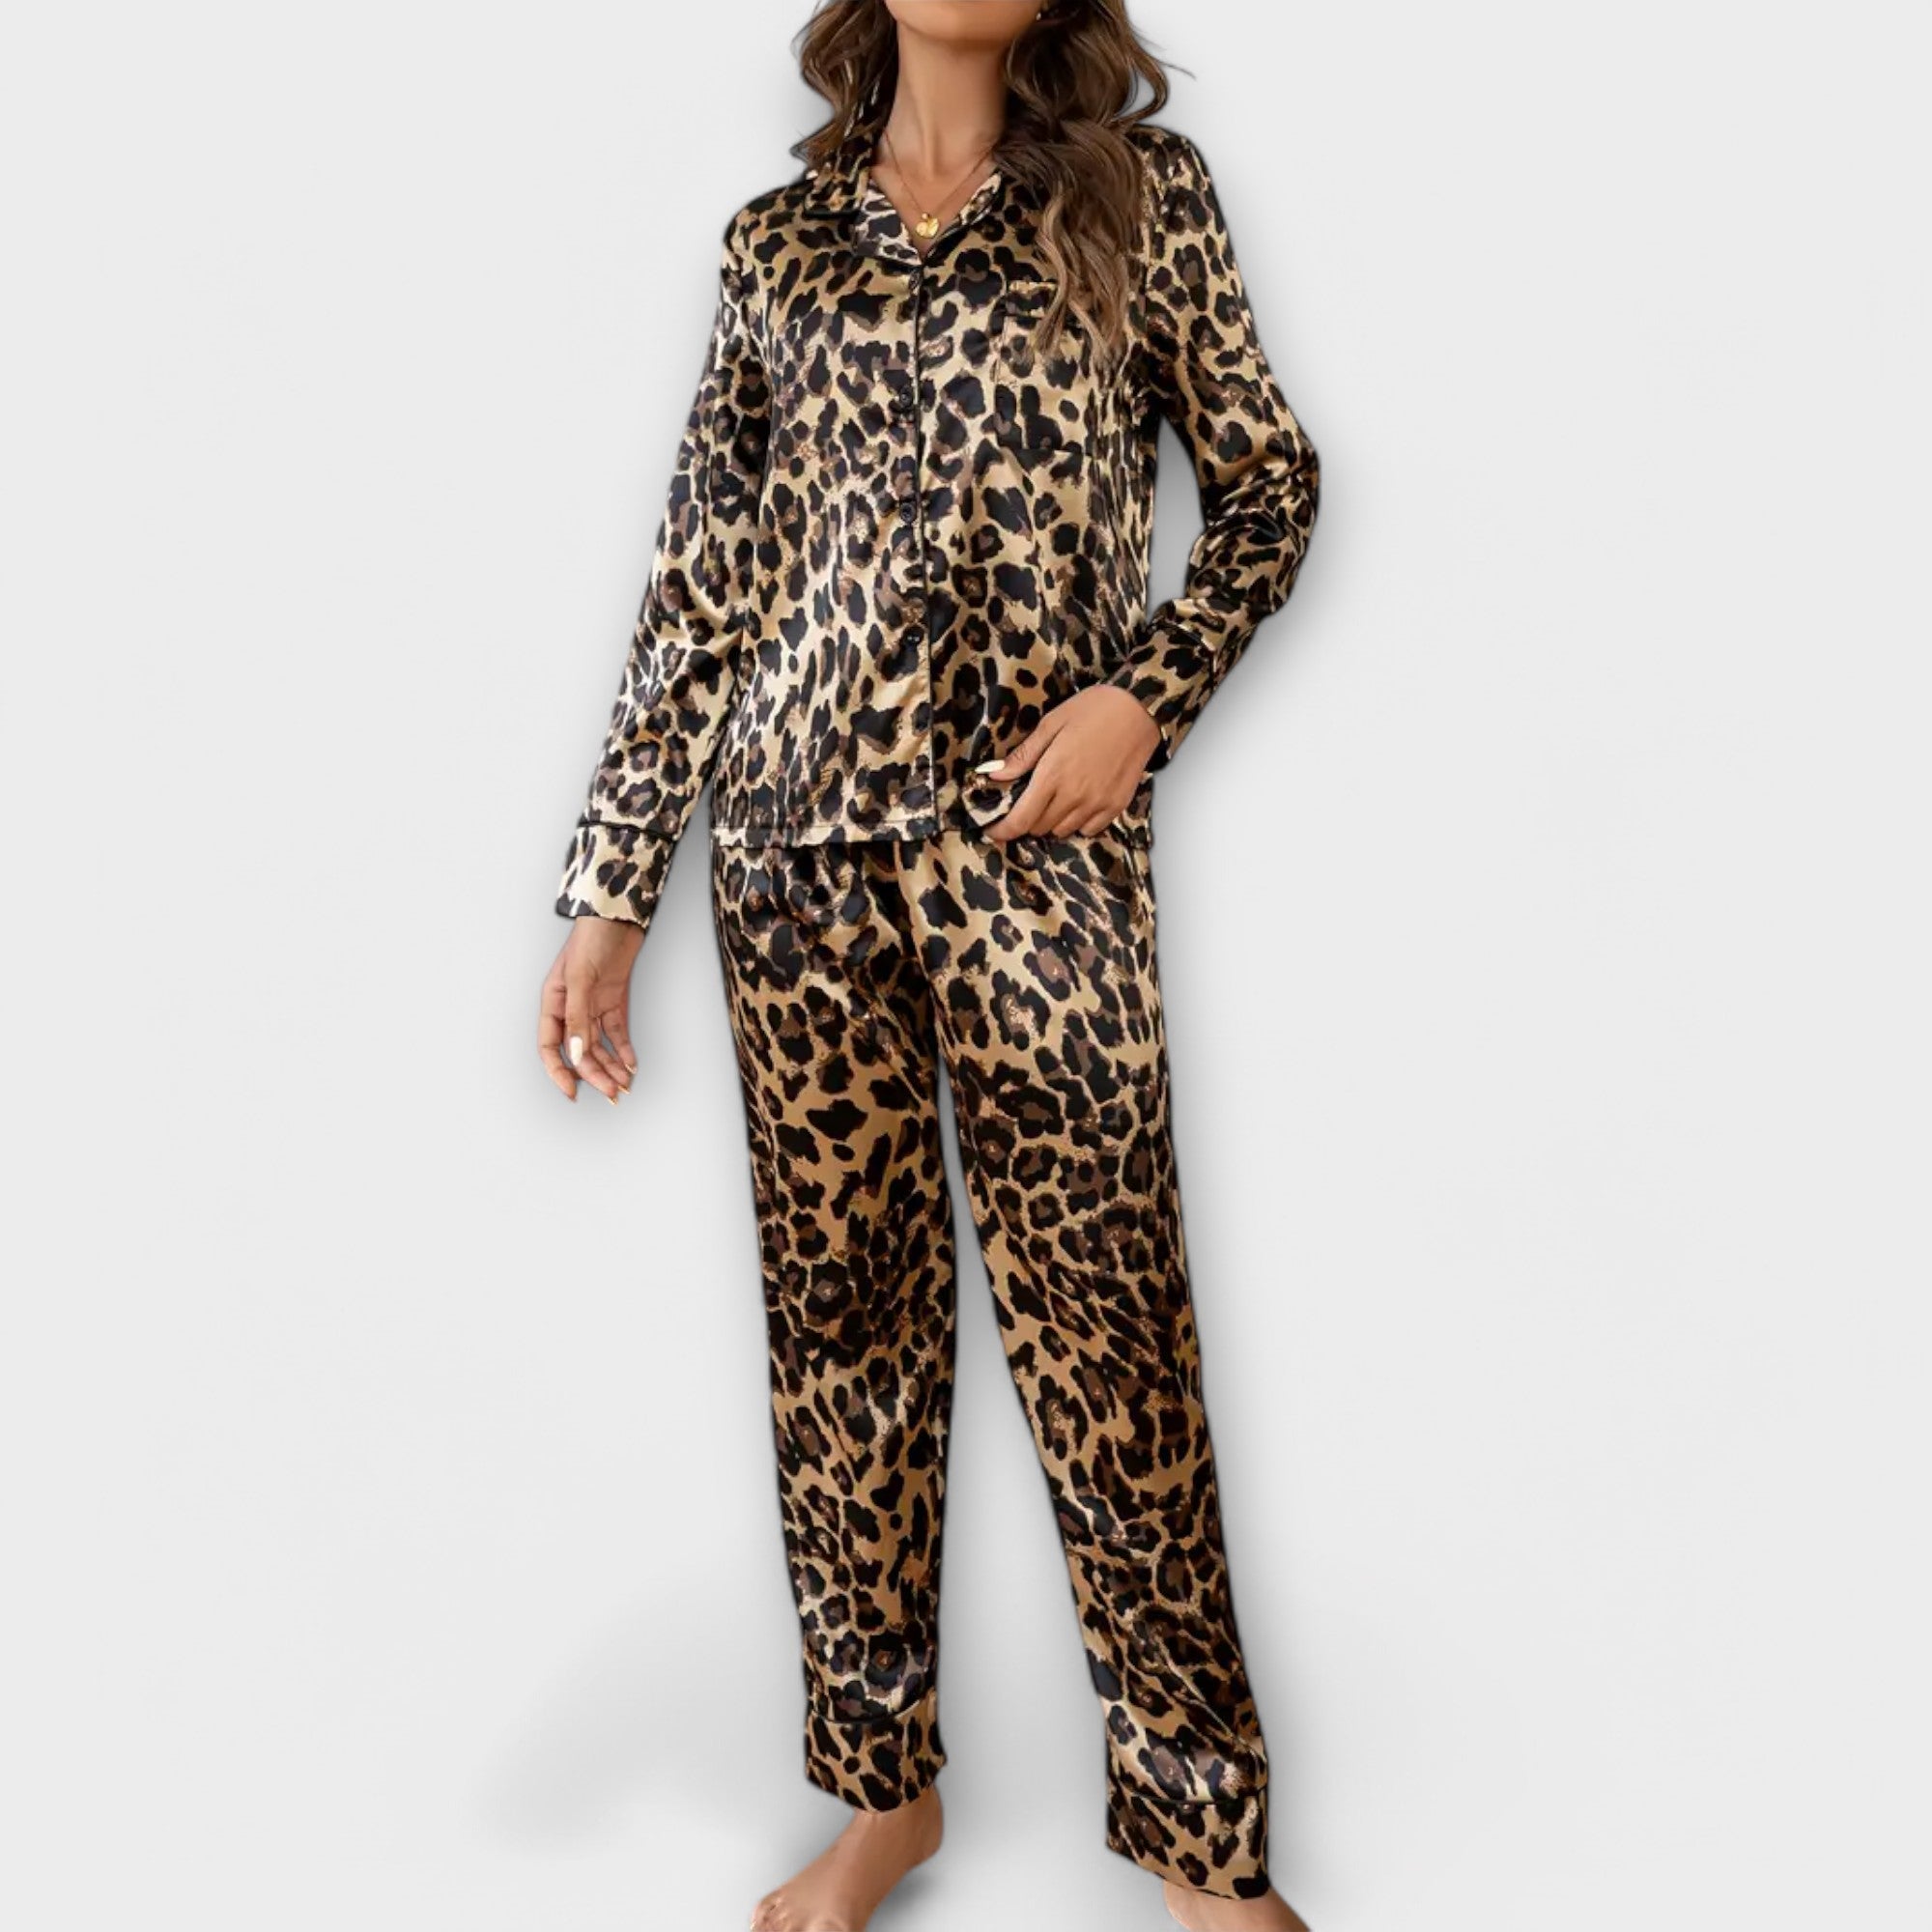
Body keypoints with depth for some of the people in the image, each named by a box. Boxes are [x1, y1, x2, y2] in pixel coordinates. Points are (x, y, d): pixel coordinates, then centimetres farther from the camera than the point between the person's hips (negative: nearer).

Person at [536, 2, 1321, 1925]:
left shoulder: (1139, 183, 9)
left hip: (1036, 833, -2)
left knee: (1102, 1318, -2)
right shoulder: (778, 238, 14)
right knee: (842, 1320, 8)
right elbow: (699, 581, 11)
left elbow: (1268, 477, 10)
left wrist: (1147, 692, -8)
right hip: (800, 833, 3)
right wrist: (609, 892, 8)